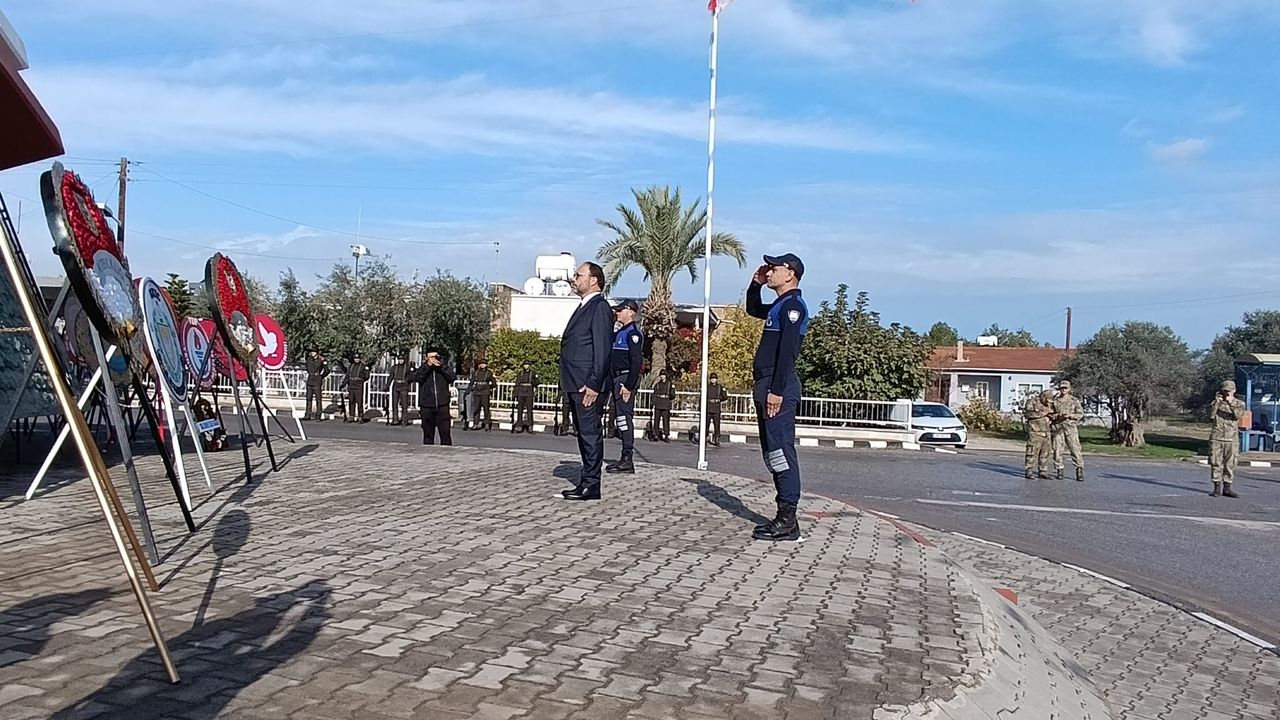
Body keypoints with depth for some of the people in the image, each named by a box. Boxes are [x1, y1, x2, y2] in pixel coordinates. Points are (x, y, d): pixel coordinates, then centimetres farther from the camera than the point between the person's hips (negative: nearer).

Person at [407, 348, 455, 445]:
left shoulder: (443, 368, 10)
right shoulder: (422, 369, 9)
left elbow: (452, 377, -7)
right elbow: (417, 378, -12)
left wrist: (442, 366, -12)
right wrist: (428, 365, -15)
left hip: (442, 406, 0)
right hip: (427, 407, 0)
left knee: (445, 433, -4)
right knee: (428, 435, 9)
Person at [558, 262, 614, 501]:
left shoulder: (600, 308, -10)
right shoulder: (583, 307, 20)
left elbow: (602, 349, -17)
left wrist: (593, 384, -21)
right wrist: (569, 383, 17)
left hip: (588, 385, -10)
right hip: (575, 384, 10)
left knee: (590, 433, -5)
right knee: (582, 433, 13)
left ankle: (591, 485, -1)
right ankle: (586, 482, 20)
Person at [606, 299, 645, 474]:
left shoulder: (633, 333, -12)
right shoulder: (619, 332, 18)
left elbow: (636, 362, -20)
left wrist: (628, 386, -23)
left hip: (626, 379, -10)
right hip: (617, 379, 10)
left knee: (624, 417, -10)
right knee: (620, 418, 12)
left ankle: (628, 460, -8)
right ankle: (625, 458, 18)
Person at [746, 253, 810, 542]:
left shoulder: (793, 306, -10)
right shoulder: (779, 307, 20)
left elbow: (787, 351, -19)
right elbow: (752, 309, 40)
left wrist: (777, 391, -24)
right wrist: (756, 284, 24)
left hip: (778, 389, -10)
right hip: (767, 387, 10)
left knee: (780, 453, -10)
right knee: (773, 455, 11)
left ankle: (787, 521, -8)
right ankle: (784, 518, 15)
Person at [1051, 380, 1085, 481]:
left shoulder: (1075, 400, 6)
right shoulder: (1055, 401, 10)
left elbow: (1081, 414, 4)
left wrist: (1070, 415, -12)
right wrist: (1057, 416, -8)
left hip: (1071, 427, -2)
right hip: (1058, 427, 2)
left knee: (1075, 449, -8)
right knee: (1058, 450, -1)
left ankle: (1079, 472, -6)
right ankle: (1059, 471, 9)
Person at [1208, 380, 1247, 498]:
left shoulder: (1239, 403, 6)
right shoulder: (1217, 402, 9)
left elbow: (1239, 415, -14)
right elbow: (1211, 416, -5)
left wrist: (1231, 403, -23)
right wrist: (1216, 403, -13)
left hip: (1232, 439, 0)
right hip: (1216, 437, 0)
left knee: (1230, 464, 3)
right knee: (1216, 463, -1)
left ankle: (1227, 488, 9)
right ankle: (1217, 488, 5)